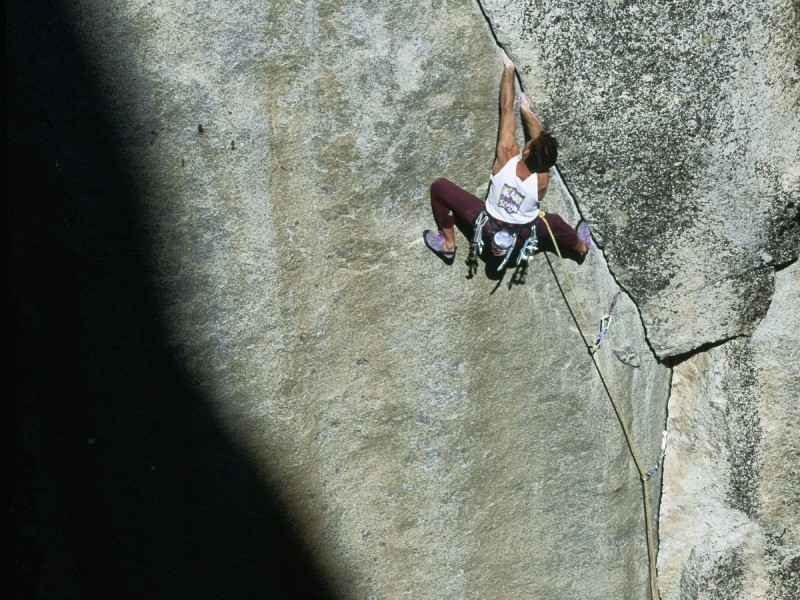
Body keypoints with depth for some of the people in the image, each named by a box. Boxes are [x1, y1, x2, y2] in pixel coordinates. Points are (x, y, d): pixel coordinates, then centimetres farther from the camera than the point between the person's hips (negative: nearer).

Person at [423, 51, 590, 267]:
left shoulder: (507, 156, -34)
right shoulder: (542, 181, -28)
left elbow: (506, 108, -22)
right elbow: (540, 138, -9)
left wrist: (508, 69, -10)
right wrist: (527, 111, 6)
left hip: (490, 227, -2)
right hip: (522, 236, 2)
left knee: (439, 187, 7)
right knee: (555, 222, 34)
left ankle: (448, 245, 18)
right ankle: (581, 247, 63)